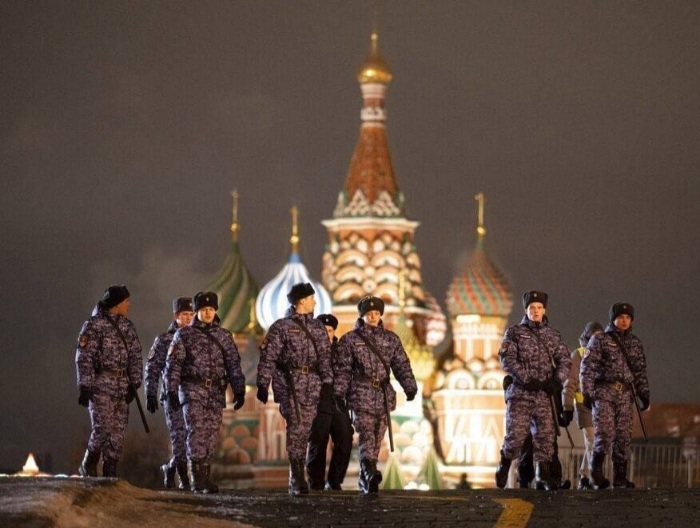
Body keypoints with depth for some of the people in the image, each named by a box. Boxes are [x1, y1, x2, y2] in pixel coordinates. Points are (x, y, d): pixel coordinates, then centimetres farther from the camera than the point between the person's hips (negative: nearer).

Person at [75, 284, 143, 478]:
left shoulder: (127, 327, 13)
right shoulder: (93, 325, -5)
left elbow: (135, 356, 13)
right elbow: (84, 358, -9)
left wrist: (134, 384, 2)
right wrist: (84, 387, -14)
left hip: (122, 387, 6)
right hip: (100, 385, -6)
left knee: (118, 432, 3)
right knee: (103, 427, -13)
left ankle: (110, 473, 7)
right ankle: (88, 465, 7)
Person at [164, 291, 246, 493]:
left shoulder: (224, 336, 11)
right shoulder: (184, 334, 3)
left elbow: (234, 365, 10)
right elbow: (173, 365, 0)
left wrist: (239, 390, 2)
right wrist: (172, 391, -8)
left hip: (216, 393, 3)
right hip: (193, 391, -3)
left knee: (211, 436, 3)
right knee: (197, 432, -13)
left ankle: (205, 479, 11)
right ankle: (197, 480, -13)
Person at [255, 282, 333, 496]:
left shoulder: (318, 328, 16)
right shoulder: (281, 327, 0)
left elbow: (325, 356, 13)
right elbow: (267, 358, -3)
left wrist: (328, 382, 3)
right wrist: (263, 384, -8)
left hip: (312, 386, 5)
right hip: (290, 383, -5)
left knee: (304, 430, 5)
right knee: (296, 427, -13)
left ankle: (296, 479, 14)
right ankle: (297, 478, -12)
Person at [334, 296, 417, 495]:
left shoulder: (391, 339, 14)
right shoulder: (350, 340, 6)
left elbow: (402, 365, 11)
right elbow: (342, 368, 3)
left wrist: (410, 386, -3)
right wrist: (338, 393, -5)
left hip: (384, 397, 4)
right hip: (361, 396, -4)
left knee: (377, 439, 5)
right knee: (367, 435, -19)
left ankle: (366, 479, 13)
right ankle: (370, 472, -35)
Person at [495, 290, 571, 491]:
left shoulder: (553, 335, 13)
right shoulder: (514, 333, 4)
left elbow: (565, 360, 8)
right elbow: (507, 360, -7)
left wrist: (557, 380, -11)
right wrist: (527, 379, -17)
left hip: (545, 395, 3)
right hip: (520, 393, -3)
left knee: (545, 436, -1)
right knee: (516, 435, -6)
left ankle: (543, 476, 3)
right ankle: (504, 465, 17)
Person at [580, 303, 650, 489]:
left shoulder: (635, 343, 16)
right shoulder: (599, 340, 3)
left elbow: (640, 371, 20)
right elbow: (587, 367, -1)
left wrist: (644, 394, 12)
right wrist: (587, 392, -9)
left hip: (625, 395, 4)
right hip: (604, 391, -4)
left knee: (623, 436, 0)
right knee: (605, 433, -14)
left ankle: (620, 477, 5)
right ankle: (596, 471, 2)